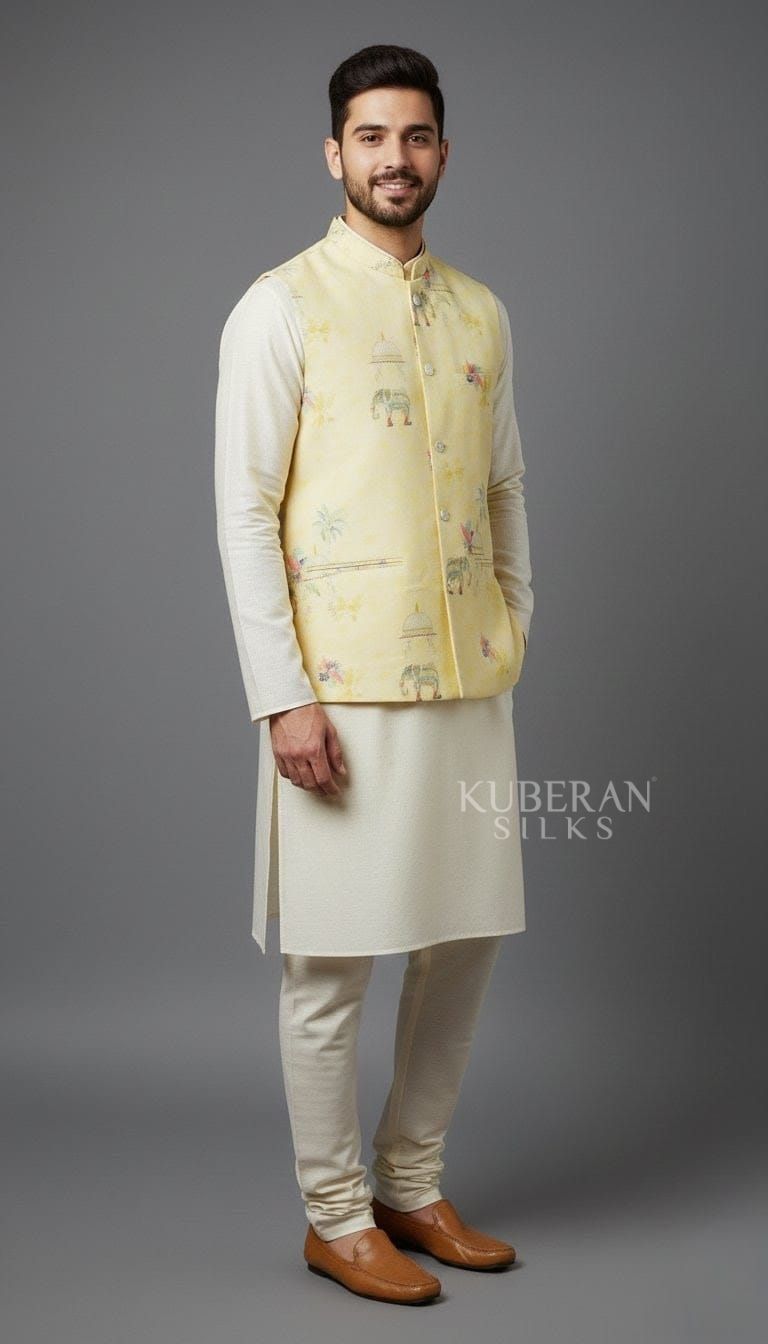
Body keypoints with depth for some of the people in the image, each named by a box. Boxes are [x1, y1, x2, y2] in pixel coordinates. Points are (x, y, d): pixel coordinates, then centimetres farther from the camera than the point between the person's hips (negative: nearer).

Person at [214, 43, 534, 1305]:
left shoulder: (482, 312, 12)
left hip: (468, 682, 6)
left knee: (466, 936, 12)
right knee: (333, 959, 2)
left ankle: (414, 1183, 29)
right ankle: (336, 1217, 18)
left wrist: (518, 639, 11)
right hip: (344, 689, -6)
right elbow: (246, 514, -9)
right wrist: (283, 697, -14)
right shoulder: (282, 307, -5)